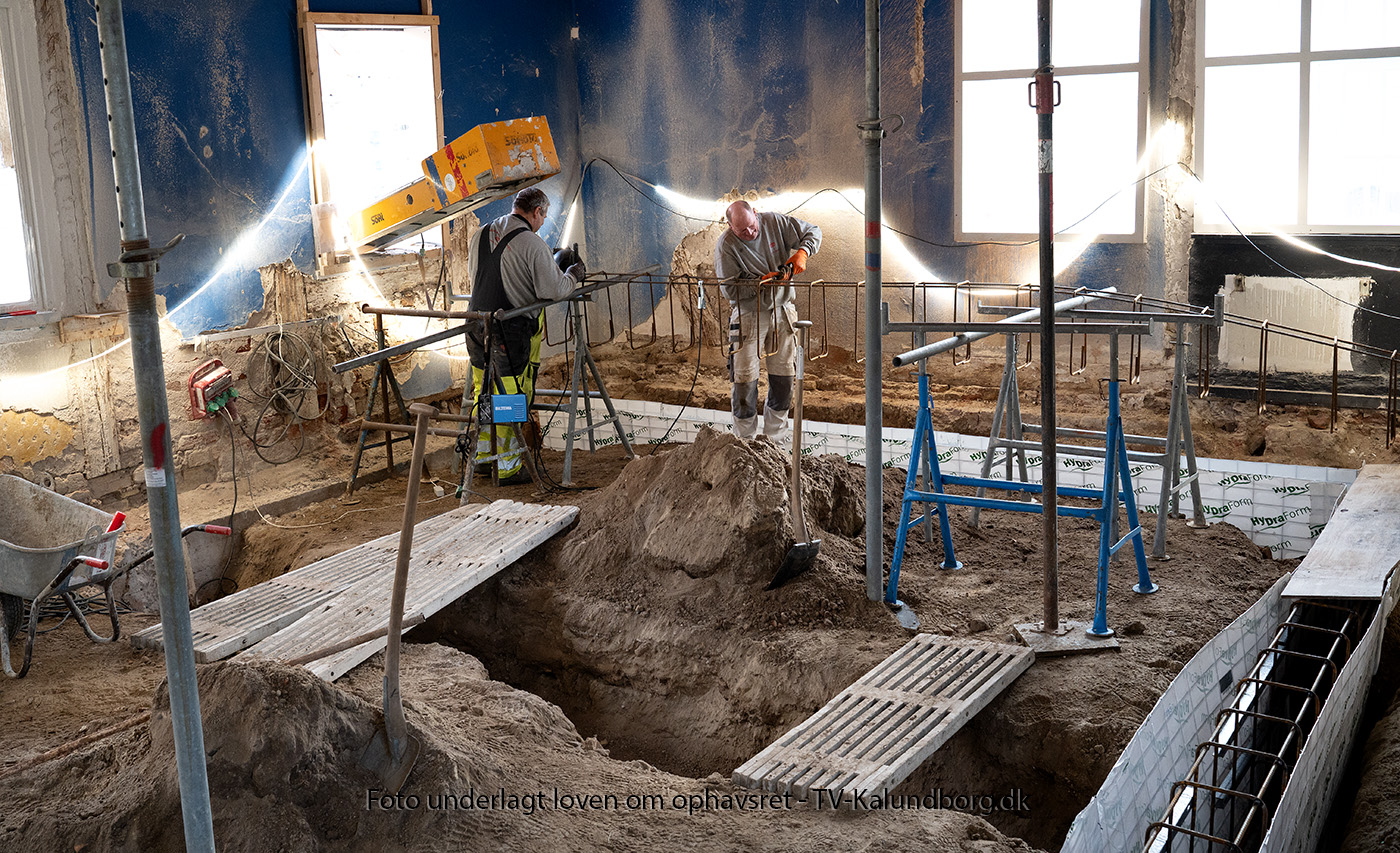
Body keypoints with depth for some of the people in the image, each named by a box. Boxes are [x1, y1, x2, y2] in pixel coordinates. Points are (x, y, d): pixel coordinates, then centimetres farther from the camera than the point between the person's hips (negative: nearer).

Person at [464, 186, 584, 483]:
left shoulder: (482, 235, 9)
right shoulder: (531, 244, -14)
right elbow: (553, 290, -14)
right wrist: (574, 275, 5)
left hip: (477, 326, 7)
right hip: (512, 332, -7)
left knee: (483, 394, 17)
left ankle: (482, 457, 27)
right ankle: (509, 467, 8)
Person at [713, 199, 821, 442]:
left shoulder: (775, 222, -7)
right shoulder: (725, 245, -15)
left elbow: (812, 232, 2)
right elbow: (729, 289, -14)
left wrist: (802, 252, -18)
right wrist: (762, 282, -24)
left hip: (782, 309, 3)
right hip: (748, 314, -3)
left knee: (784, 376, 7)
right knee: (745, 379, -4)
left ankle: (775, 441, 20)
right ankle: (745, 441, 10)